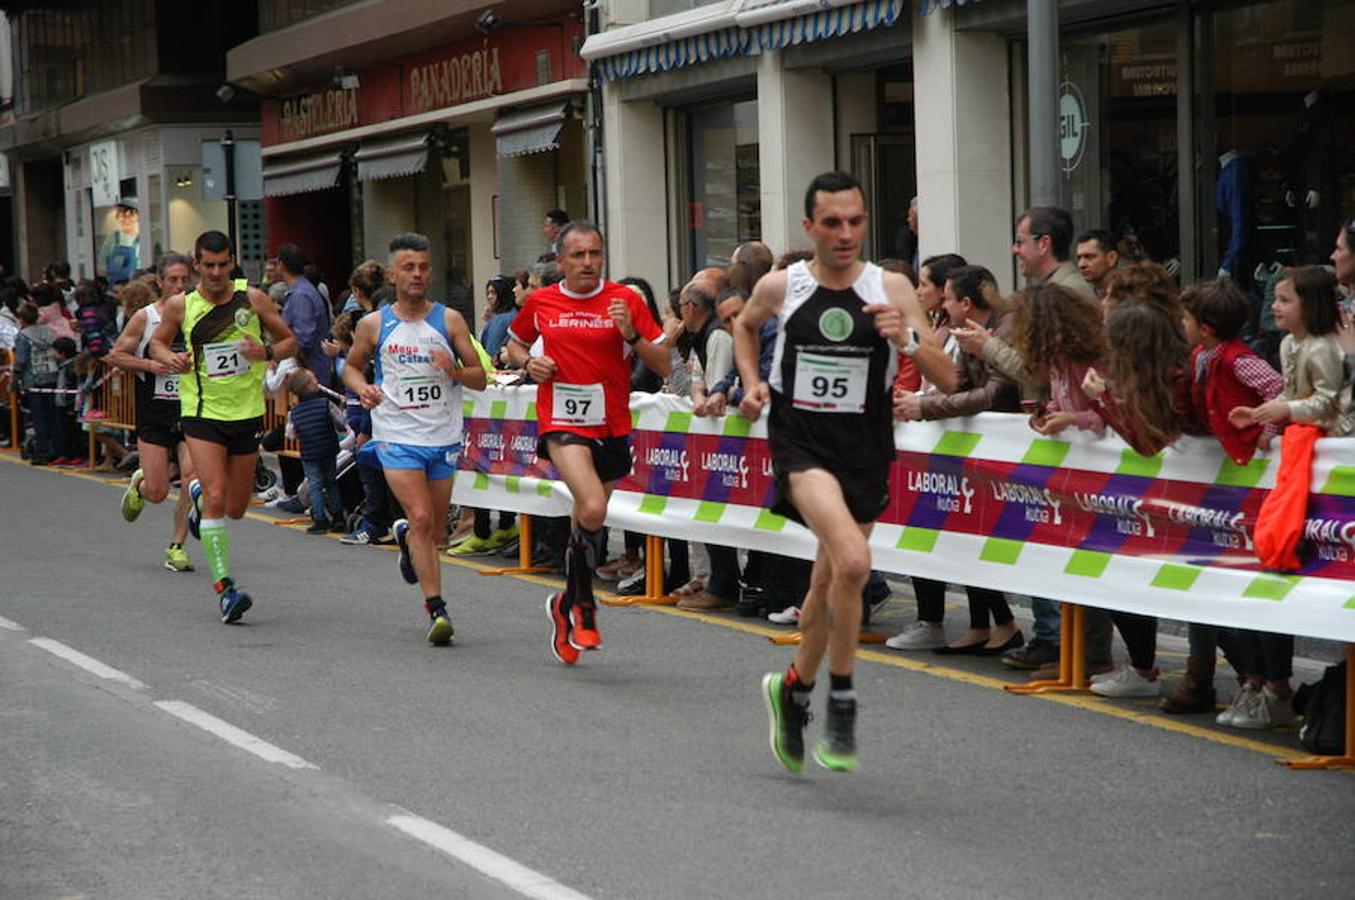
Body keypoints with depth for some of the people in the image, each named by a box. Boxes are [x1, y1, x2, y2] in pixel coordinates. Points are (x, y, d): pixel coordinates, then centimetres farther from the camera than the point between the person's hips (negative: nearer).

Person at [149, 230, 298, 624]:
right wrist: (170, 358, -9)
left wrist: (267, 352, -14)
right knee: (217, 498, -18)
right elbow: (157, 342, 14)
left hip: (247, 414, 2)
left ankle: (199, 493, 48)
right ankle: (224, 588, -14)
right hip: (202, 413, -2)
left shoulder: (253, 299, -2)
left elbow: (289, 340, 7)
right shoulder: (180, 305, -3)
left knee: (236, 508, 12)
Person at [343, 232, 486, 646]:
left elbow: (480, 379, 3)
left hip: (444, 437, 2)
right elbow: (351, 365, 16)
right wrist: (363, 388, -5)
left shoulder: (449, 320, 0)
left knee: (436, 529, 11)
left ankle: (404, 535, 48)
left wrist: (454, 370, -18)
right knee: (422, 518, -17)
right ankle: (436, 608, -13)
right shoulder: (373, 325, 0)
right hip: (397, 436, -2)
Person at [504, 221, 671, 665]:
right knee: (592, 509, -24)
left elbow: (663, 365, -1)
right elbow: (515, 343, 23)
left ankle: (567, 604, 34)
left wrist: (631, 334, -17)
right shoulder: (540, 302, 4)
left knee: (584, 523, 11)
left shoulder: (625, 300, 0)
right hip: (563, 423, -2)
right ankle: (584, 603, -5)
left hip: (611, 427, 2)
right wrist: (528, 362, 1)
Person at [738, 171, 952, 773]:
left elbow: (945, 375, -5)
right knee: (853, 562, -26)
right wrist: (752, 382, 8)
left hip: (865, 451, 2)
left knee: (830, 583, 13)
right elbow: (744, 324, 22)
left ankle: (794, 689, 40)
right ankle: (841, 699, -8)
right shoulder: (780, 287, -2)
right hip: (801, 442, -2)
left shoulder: (891, 289, -3)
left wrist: (907, 338, -23)